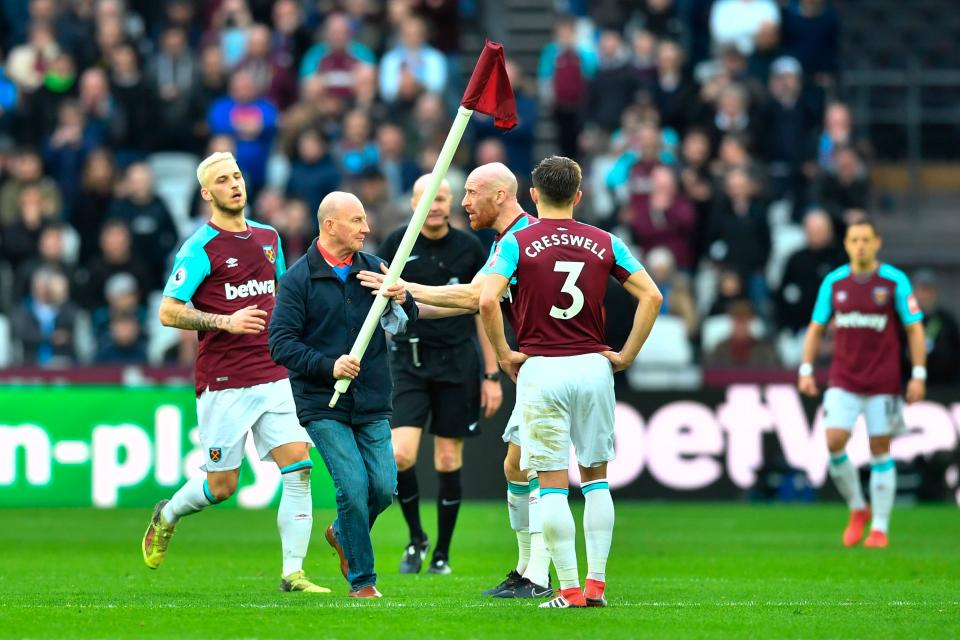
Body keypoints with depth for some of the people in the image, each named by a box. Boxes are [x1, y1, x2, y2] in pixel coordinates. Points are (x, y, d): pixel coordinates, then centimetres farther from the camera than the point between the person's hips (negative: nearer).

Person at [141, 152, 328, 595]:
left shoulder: (268, 238, 13)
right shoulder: (200, 249, -8)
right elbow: (168, 312, -11)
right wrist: (225, 322, -20)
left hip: (274, 376, 5)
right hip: (223, 383, -5)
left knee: (299, 467, -9)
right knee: (221, 486, 1)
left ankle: (293, 573, -6)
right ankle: (167, 515, 33)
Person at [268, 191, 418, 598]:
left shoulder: (373, 269, 8)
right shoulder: (299, 278, -5)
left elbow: (408, 321, 10)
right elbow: (281, 343, -8)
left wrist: (402, 300, -14)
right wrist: (328, 366, -21)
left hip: (372, 403, 4)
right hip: (323, 406, -4)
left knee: (384, 486, -4)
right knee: (353, 486, -12)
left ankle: (342, 534, 28)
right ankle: (361, 579, 3)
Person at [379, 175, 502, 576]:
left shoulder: (469, 248, 1)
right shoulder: (397, 244, 0)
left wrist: (493, 375, 5)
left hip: (457, 362, 1)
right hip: (409, 360, 0)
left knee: (449, 462, 2)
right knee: (401, 455, -15)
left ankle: (442, 554, 16)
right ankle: (415, 538, 8)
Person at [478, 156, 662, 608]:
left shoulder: (517, 243, -3)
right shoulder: (604, 243, 5)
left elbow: (487, 299, -17)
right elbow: (651, 295, 0)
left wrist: (503, 353, -5)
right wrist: (626, 355, 5)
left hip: (540, 368, -3)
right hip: (593, 365, 3)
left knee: (552, 484, 0)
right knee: (596, 478, 14)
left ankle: (569, 589, -3)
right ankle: (597, 583, 10)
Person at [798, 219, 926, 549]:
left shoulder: (895, 281, -5)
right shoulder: (833, 282, 4)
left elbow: (915, 329, -2)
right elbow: (816, 328, 11)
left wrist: (918, 375, -9)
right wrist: (806, 370, 2)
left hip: (883, 382, -2)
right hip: (843, 382, 2)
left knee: (880, 451, 0)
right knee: (834, 443, -13)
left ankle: (879, 528, 9)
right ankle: (857, 509, 10)